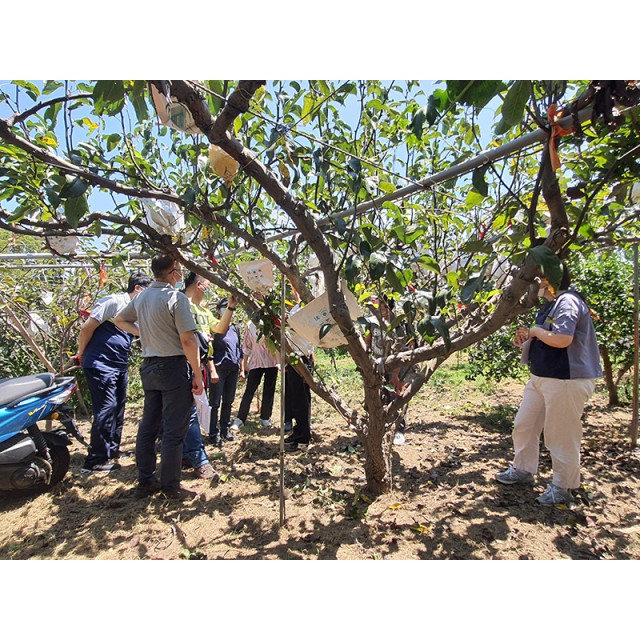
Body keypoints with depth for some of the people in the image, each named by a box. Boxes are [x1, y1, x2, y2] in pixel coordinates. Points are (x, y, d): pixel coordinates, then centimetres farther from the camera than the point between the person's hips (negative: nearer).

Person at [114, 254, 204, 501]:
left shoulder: (142, 297, 9)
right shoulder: (176, 297, -15)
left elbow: (120, 320, 26)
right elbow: (188, 341, -19)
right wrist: (197, 376, -14)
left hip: (149, 367, 8)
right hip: (174, 367, -8)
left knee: (148, 425, 15)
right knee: (174, 431, 1)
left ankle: (145, 481, 26)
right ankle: (170, 487, 10)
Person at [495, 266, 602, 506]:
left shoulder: (568, 302, -17)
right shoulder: (551, 304, 15)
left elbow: (562, 339, -30)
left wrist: (536, 331, -14)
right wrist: (527, 340, 5)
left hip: (566, 380, -11)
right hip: (540, 378, 11)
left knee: (560, 436, 3)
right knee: (523, 426, 17)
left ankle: (563, 488, 21)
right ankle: (522, 470, 34)